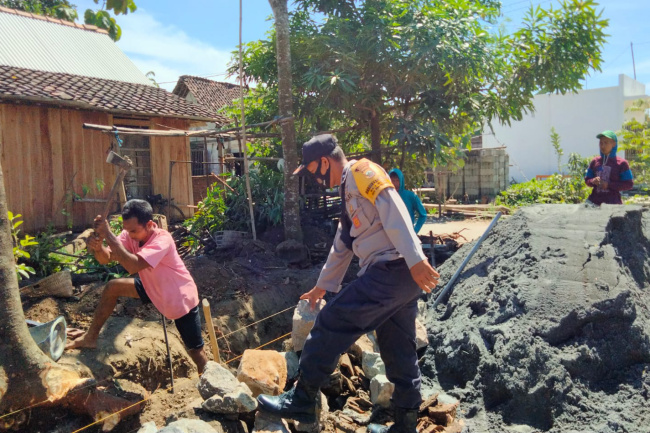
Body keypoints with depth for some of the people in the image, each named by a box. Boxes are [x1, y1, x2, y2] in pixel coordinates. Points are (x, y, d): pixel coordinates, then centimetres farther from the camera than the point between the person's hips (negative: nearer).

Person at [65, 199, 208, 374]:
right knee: (112, 288, 1)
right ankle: (91, 337, 18)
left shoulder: (162, 240, -33)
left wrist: (108, 234, -44)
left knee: (196, 352, -3)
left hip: (181, 300, -6)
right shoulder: (130, 234, -12)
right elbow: (106, 259, -16)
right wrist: (98, 247, -39)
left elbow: (133, 265, -46)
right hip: (153, 289, 7)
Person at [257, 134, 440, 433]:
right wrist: (322, 286, 36)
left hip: (392, 270, -10)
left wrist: (416, 260, -28)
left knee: (331, 324, -6)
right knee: (399, 354, 14)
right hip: (401, 277, 10)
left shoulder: (362, 172, -4)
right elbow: (342, 246, 31)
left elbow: (394, 214, -19)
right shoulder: (349, 191, 25)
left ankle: (302, 400, 6)